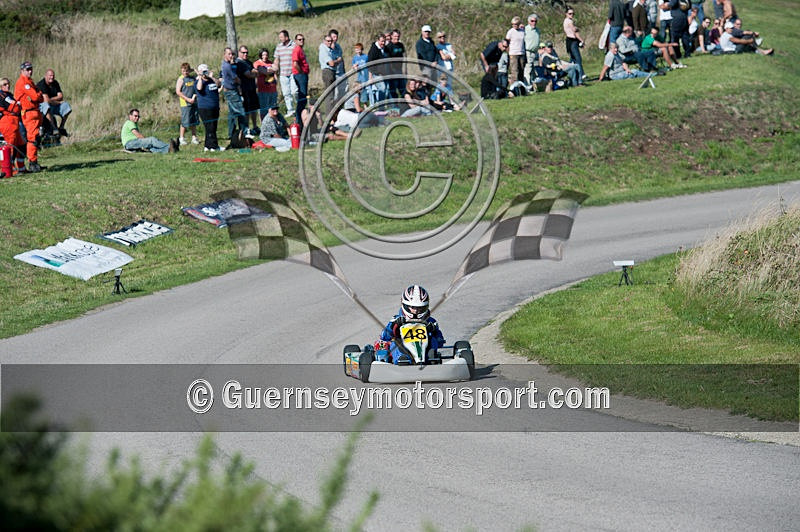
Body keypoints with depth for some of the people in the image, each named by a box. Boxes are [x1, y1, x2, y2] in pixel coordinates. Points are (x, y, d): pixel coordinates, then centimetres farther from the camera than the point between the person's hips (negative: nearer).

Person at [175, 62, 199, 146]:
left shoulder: (193, 78, 9)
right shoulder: (181, 79, -4)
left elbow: (198, 88, 18)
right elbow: (178, 92, -9)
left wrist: (195, 96, -2)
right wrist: (188, 99, -14)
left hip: (194, 102, 5)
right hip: (185, 104, -5)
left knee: (194, 122, 9)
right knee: (185, 122, -5)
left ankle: (194, 138, 17)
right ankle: (181, 138, 4)